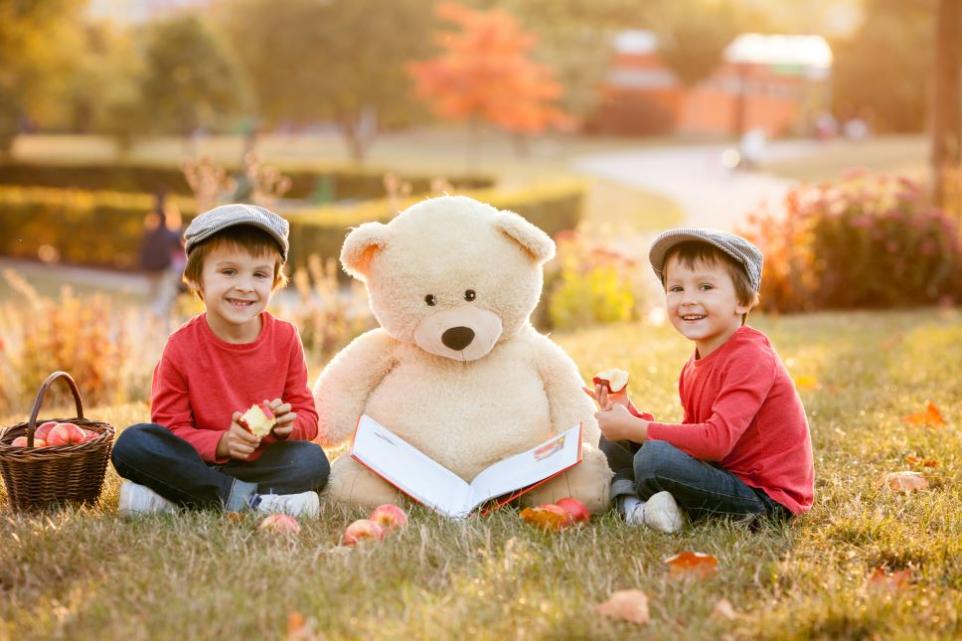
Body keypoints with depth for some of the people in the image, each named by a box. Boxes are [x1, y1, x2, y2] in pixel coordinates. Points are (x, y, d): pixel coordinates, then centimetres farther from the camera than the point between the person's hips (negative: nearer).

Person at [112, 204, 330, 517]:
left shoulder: (285, 339, -2)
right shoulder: (182, 346, -8)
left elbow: (307, 416, 3)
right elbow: (169, 428, -8)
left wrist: (289, 425, -21)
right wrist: (219, 443, -26)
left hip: (264, 463, 1)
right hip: (200, 463, -1)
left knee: (313, 459, -28)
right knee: (132, 443, -27)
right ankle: (248, 500, -30)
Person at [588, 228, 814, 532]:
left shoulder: (750, 358, -19)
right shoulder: (693, 369, 10)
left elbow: (717, 441, -29)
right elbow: (690, 438, 8)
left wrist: (634, 428, -22)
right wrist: (628, 414, -4)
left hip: (766, 497, -9)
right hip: (723, 474, 9)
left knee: (654, 458, -32)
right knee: (612, 440, 10)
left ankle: (632, 501, -4)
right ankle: (634, 508, -11)